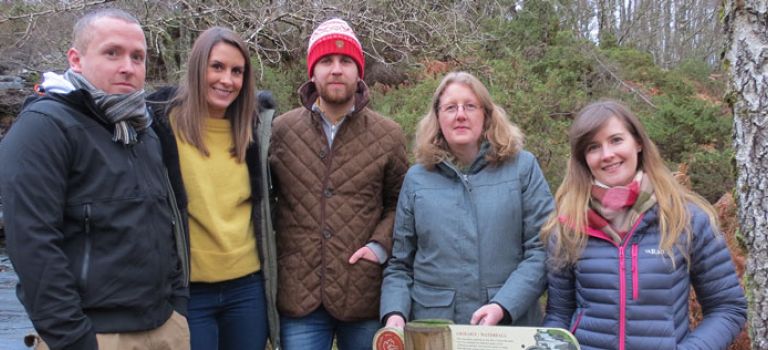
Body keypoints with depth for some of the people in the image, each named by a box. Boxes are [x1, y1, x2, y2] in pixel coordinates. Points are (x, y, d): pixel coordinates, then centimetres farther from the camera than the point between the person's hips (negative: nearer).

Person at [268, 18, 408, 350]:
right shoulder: (280, 130, 1)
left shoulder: (388, 135, 1)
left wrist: (380, 245, -6)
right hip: (299, 295, 0)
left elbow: (400, 202, 9)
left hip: (365, 295, 1)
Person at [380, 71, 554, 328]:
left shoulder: (522, 167, -1)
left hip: (510, 326, -1)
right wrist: (394, 313, -9)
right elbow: (400, 264, 7)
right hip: (431, 327, 2)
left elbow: (542, 249, -5)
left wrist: (504, 306, -17)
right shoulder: (417, 178, 5)